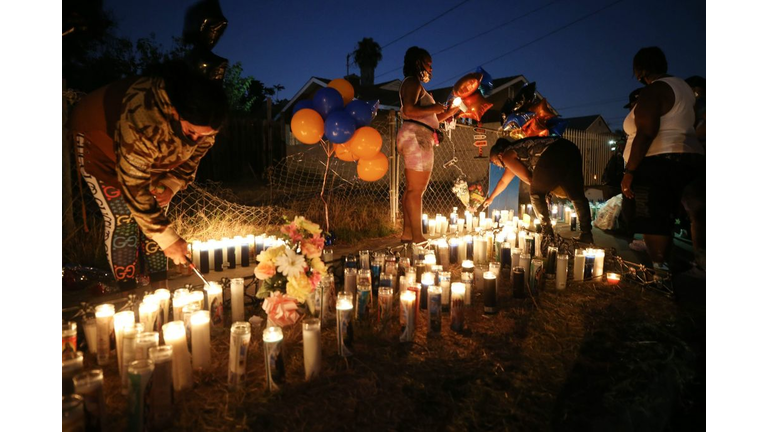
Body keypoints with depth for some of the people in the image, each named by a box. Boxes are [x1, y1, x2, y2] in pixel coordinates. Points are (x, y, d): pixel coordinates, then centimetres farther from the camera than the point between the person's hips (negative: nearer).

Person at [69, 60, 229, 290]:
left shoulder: (203, 121, -26)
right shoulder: (144, 121, -44)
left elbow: (192, 154, -5)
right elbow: (133, 186, -36)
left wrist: (172, 184, -22)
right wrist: (168, 238, -32)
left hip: (150, 151, 5)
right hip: (98, 137, -5)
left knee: (156, 214, -2)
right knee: (122, 217, -12)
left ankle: (160, 287, 9)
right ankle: (129, 293, 2)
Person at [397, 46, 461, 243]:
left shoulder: (416, 84, 28)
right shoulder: (412, 82, -1)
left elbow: (427, 120, 24)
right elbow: (408, 110, -19)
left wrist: (448, 113, 21)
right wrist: (433, 108, -10)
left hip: (419, 138, 10)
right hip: (416, 137, -10)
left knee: (412, 189, 6)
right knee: (416, 189, -11)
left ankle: (407, 233, 8)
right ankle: (417, 236, -10)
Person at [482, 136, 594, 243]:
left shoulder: (507, 156, 10)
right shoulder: (515, 150, 37)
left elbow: (528, 178, 5)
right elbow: (503, 181, 49)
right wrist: (491, 197, 60)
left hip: (553, 156, -9)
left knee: (536, 194, 9)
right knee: (576, 195, 14)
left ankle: (548, 233, 8)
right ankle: (586, 233, 8)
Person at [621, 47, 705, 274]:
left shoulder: (653, 90, -10)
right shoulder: (681, 86, 22)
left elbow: (646, 133, -19)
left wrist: (629, 171, -20)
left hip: (659, 163, -10)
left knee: (651, 222, -10)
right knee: (662, 220, 12)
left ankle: (659, 268, -11)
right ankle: (662, 269, 15)